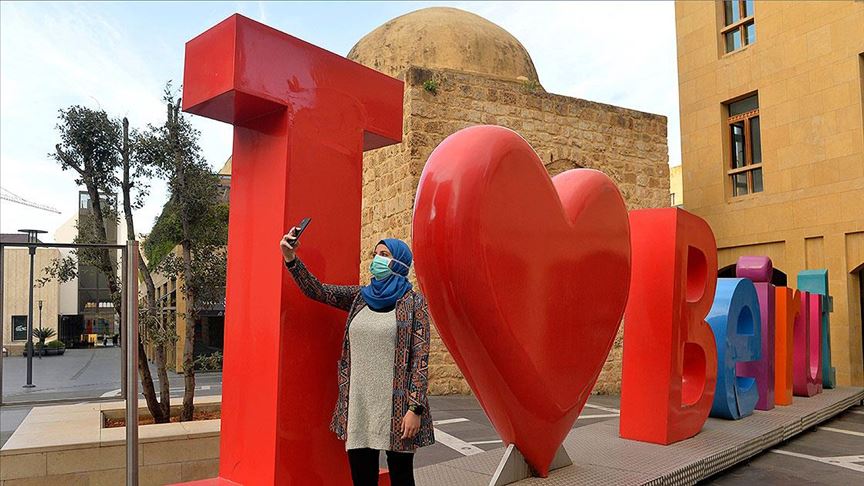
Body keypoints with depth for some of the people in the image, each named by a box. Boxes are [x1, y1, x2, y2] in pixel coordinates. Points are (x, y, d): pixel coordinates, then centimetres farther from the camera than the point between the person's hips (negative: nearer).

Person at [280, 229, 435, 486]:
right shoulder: (359, 296, 11)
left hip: (395, 406, -4)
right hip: (358, 405, 4)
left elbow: (420, 357, -8)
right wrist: (291, 259, -9)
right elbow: (317, 291, 5)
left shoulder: (413, 301, -4)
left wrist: (415, 408, -13)